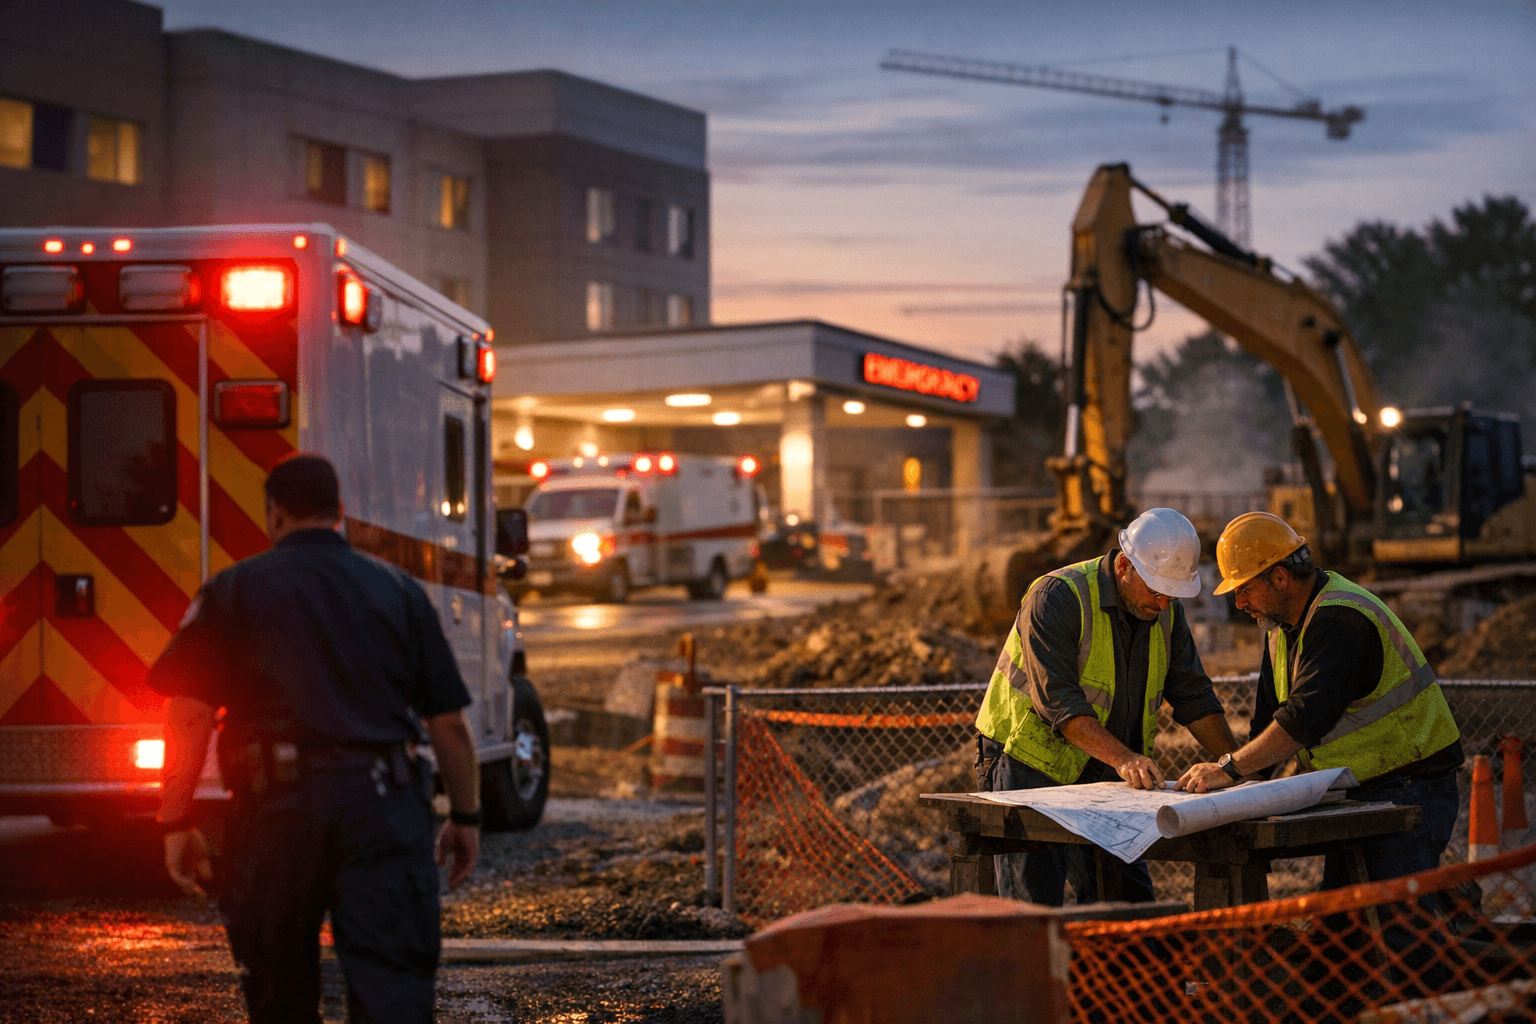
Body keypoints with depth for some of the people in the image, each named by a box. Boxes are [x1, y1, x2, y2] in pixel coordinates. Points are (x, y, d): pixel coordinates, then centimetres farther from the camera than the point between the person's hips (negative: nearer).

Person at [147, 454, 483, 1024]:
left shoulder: (234, 591, 5)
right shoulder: (398, 591, 11)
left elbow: (188, 715, -2)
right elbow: (448, 722, 9)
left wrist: (175, 823, 2)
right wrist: (465, 816, 19)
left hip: (279, 805, -1)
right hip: (385, 803, 1)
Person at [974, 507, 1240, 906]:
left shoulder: (1165, 612, 4)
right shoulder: (1057, 597, -19)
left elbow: (1193, 696, 6)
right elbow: (1057, 699, -27)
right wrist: (1122, 757, -37)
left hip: (1101, 782, 7)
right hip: (1030, 768, -7)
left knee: (1131, 903, 4)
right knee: (1034, 916, -10)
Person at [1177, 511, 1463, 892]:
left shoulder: (1340, 621, -22)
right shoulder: (1283, 623, 11)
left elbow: (1306, 719, -31)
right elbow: (1269, 715, 13)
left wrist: (1230, 770, -27)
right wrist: (1250, 780, -2)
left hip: (1408, 793, -10)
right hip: (1355, 795, 10)